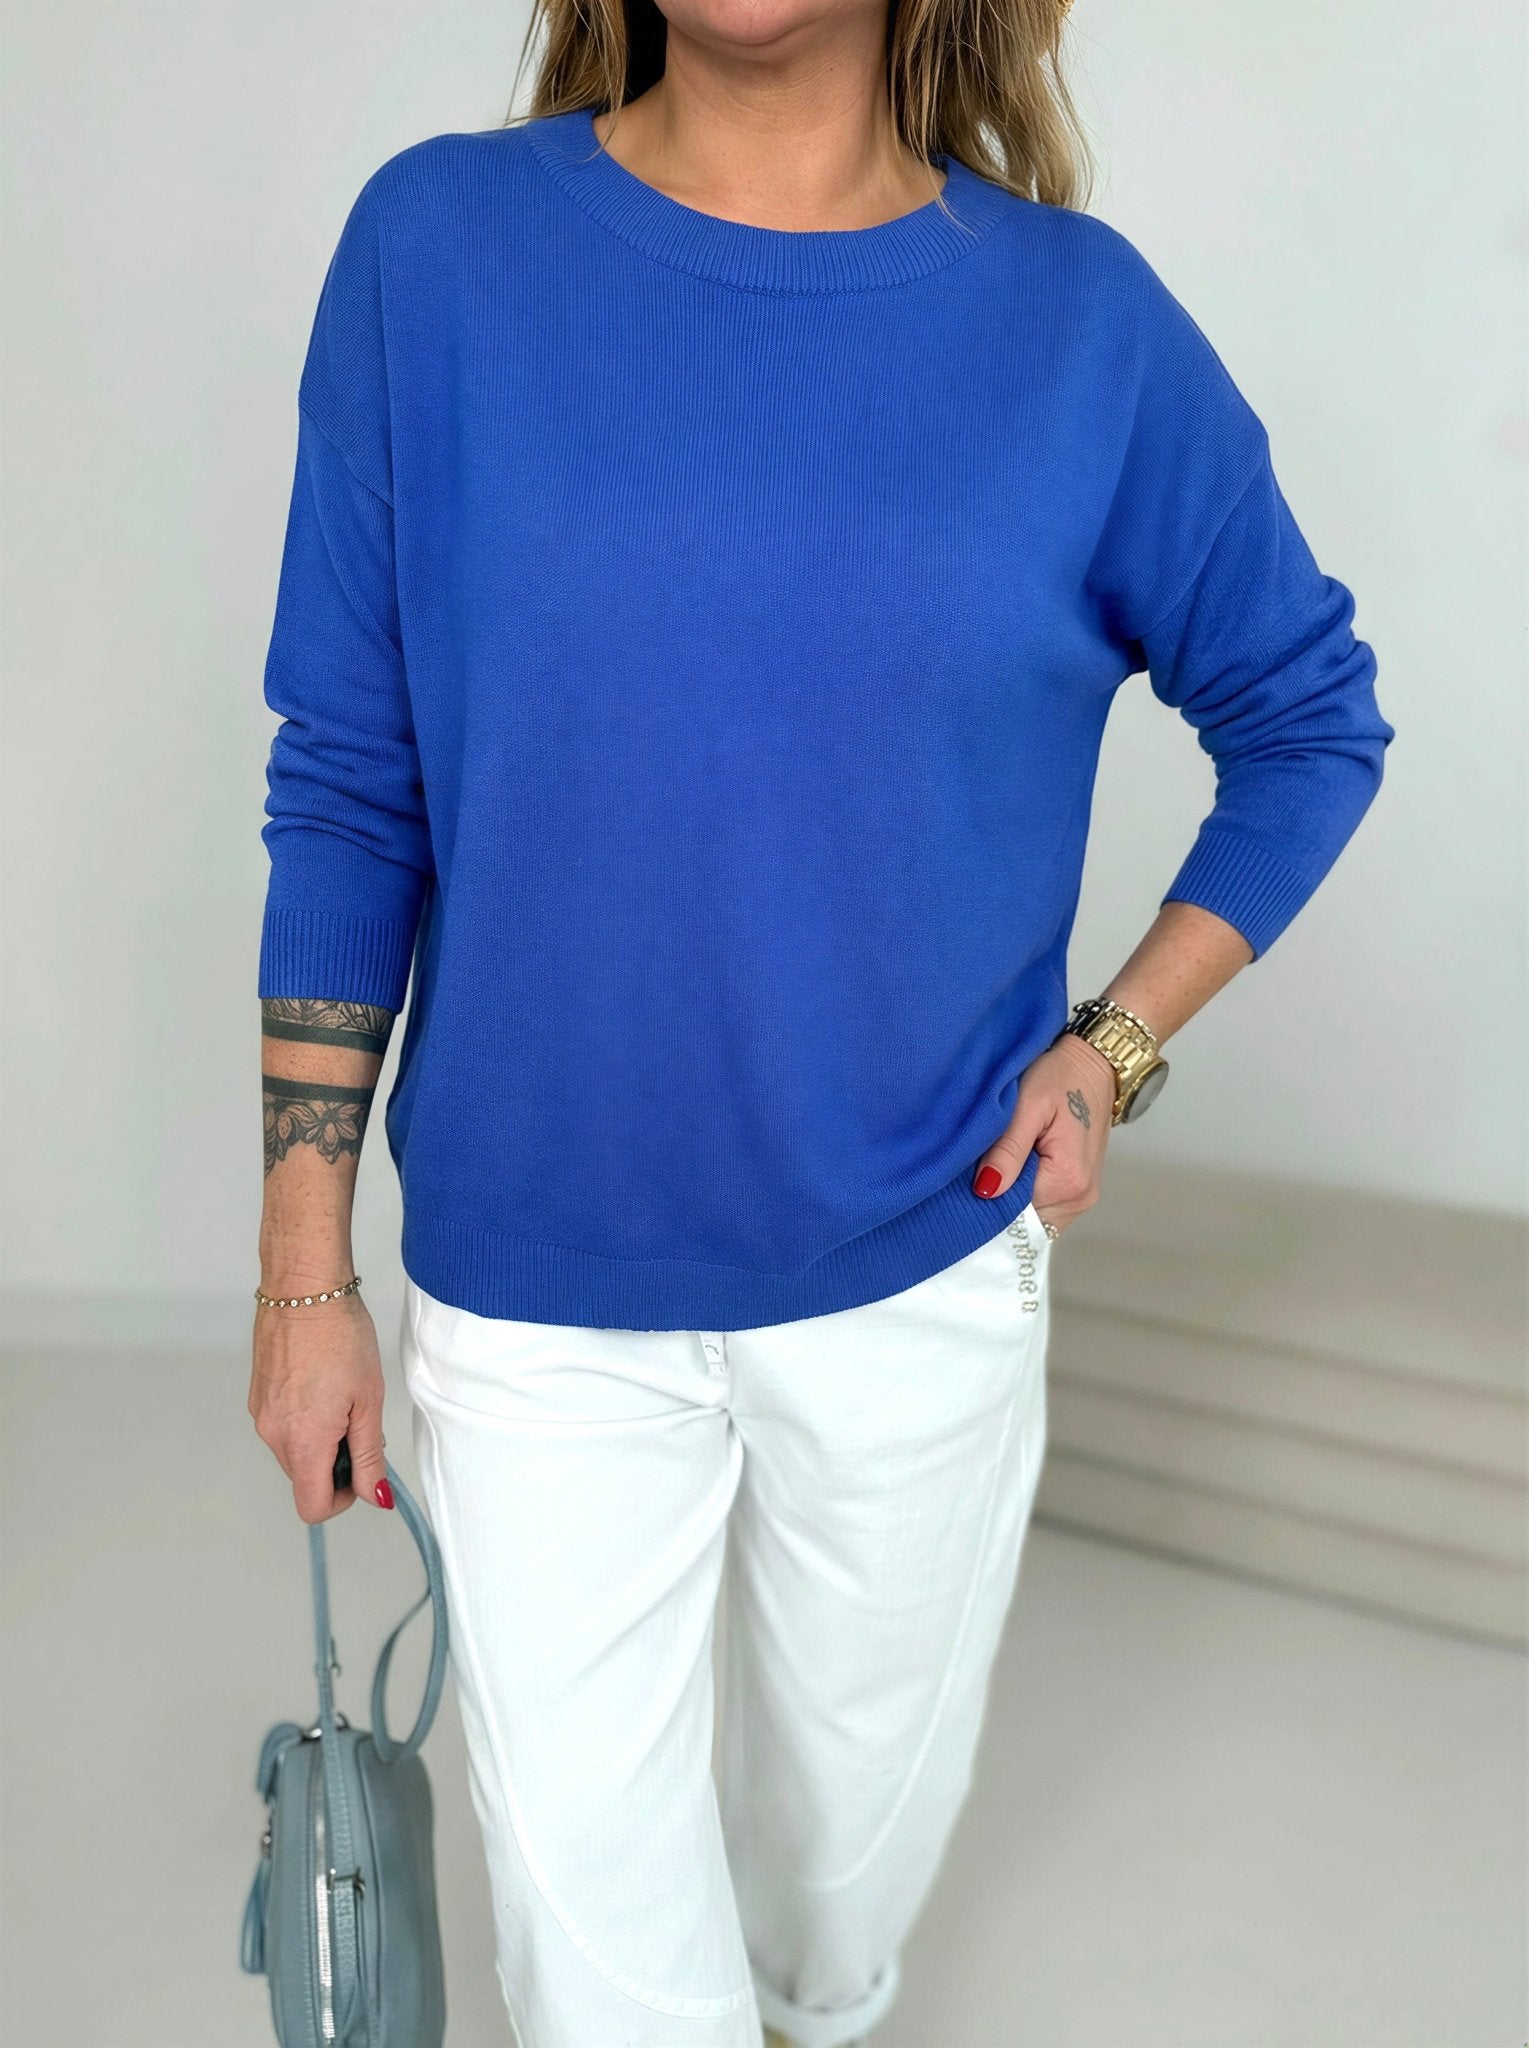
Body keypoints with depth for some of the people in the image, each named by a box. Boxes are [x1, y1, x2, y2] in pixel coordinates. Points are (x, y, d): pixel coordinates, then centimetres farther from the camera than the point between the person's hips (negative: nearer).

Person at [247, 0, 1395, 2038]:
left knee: (869, 1785, 24)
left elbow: (1311, 716, 6)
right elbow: (349, 784, -4)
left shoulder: (1082, 322, -8)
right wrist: (306, 1272, -2)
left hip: (922, 1276, 2)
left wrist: (1121, 1045, -5)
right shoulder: (436, 248, -9)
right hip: (530, 1286, -1)